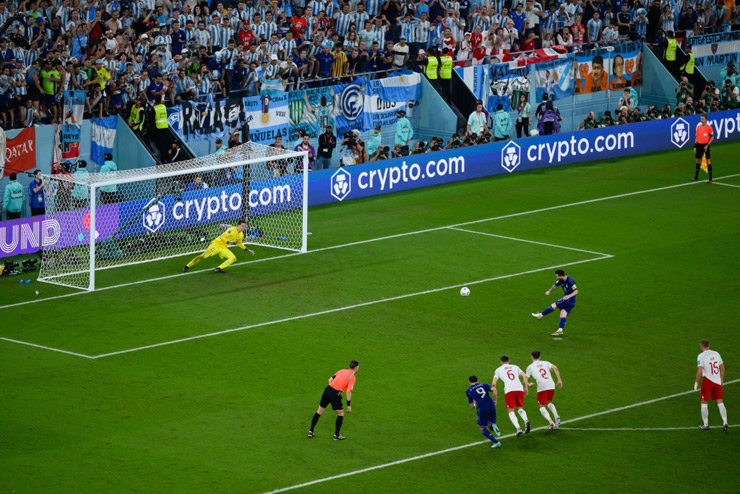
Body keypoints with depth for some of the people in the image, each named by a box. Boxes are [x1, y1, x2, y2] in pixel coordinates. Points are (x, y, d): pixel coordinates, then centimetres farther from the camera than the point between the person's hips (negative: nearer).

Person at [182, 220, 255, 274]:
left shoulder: (241, 235, 9)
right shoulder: (232, 230, -16)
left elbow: (239, 243, 28)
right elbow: (222, 237, -22)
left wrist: (247, 250, 22)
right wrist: (229, 242, -33)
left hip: (223, 248, 7)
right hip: (217, 244, -7)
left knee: (233, 258, -13)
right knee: (204, 256, -15)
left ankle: (218, 269, -22)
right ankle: (187, 266, -5)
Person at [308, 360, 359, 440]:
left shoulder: (342, 371, 17)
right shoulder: (352, 377, -3)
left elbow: (330, 379, 14)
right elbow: (348, 391, -12)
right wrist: (349, 405, -7)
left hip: (327, 389, 6)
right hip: (335, 393, -6)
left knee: (319, 411, 17)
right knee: (341, 414, 12)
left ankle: (311, 431, 23)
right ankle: (336, 435, 14)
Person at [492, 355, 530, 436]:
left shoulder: (498, 370, 17)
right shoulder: (515, 367, 24)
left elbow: (493, 383, 8)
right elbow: (524, 376, 11)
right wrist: (526, 388, 14)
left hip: (509, 390, -3)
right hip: (519, 389, 3)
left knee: (511, 411, 4)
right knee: (519, 408, 18)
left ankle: (518, 428, -17)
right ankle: (526, 421, -13)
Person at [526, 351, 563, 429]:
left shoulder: (530, 367, 13)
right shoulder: (545, 363, 19)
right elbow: (555, 368, 1)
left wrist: (529, 384, 33)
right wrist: (559, 380, 2)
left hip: (541, 387, -3)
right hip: (551, 386, 3)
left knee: (542, 406, 9)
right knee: (549, 403, 25)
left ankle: (550, 422, -11)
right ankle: (556, 416, 0)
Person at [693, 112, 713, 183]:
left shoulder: (709, 127, -7)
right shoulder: (698, 126, 6)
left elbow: (712, 137, -4)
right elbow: (697, 137, 13)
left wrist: (707, 145, -13)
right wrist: (695, 146, 8)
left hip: (705, 145, -5)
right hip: (699, 145, 5)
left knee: (708, 161, -6)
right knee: (698, 160, 11)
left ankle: (710, 178, -4)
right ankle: (696, 176, 23)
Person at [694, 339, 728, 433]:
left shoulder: (701, 356, -10)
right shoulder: (716, 354, 7)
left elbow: (700, 371, -17)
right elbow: (722, 368, 12)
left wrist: (696, 382, -5)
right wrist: (721, 380, 22)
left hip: (707, 380, -4)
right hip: (717, 381, 4)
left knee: (704, 402, 9)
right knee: (720, 402, 5)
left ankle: (705, 424, 13)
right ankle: (725, 423, -7)